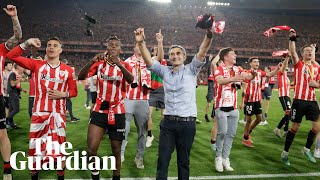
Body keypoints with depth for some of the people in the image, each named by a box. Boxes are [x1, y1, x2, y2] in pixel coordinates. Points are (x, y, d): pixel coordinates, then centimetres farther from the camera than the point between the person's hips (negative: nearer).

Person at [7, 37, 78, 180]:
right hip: (39, 113, 0)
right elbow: (11, 56, -2)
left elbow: (74, 91, 7)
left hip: (58, 114, 0)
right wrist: (26, 44, -12)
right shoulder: (36, 65, 1)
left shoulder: (68, 70, 1)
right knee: (35, 147, 8)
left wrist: (63, 94, -12)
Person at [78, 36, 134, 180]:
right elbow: (81, 77, -10)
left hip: (117, 113, 0)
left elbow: (131, 80, -22)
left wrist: (118, 64, -38)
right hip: (99, 111, 1)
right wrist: (92, 61, -24)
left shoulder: (125, 65, 0)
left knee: (116, 150, 10)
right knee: (91, 150, -6)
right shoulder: (99, 63, 3)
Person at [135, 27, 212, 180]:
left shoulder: (191, 70, 2)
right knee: (162, 159, 7)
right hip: (168, 122, 2)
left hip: (187, 123, -2)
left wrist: (209, 35, -29)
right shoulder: (164, 71, 8)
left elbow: (202, 52, -12)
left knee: (183, 160, 12)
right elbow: (148, 60, -3)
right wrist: (141, 43, -18)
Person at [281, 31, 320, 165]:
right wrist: (292, 39, -31)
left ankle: (307, 149, 25)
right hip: (300, 100, -5)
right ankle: (285, 153, 15)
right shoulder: (298, 64, -1)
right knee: (295, 127, 1)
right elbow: (293, 53, -19)